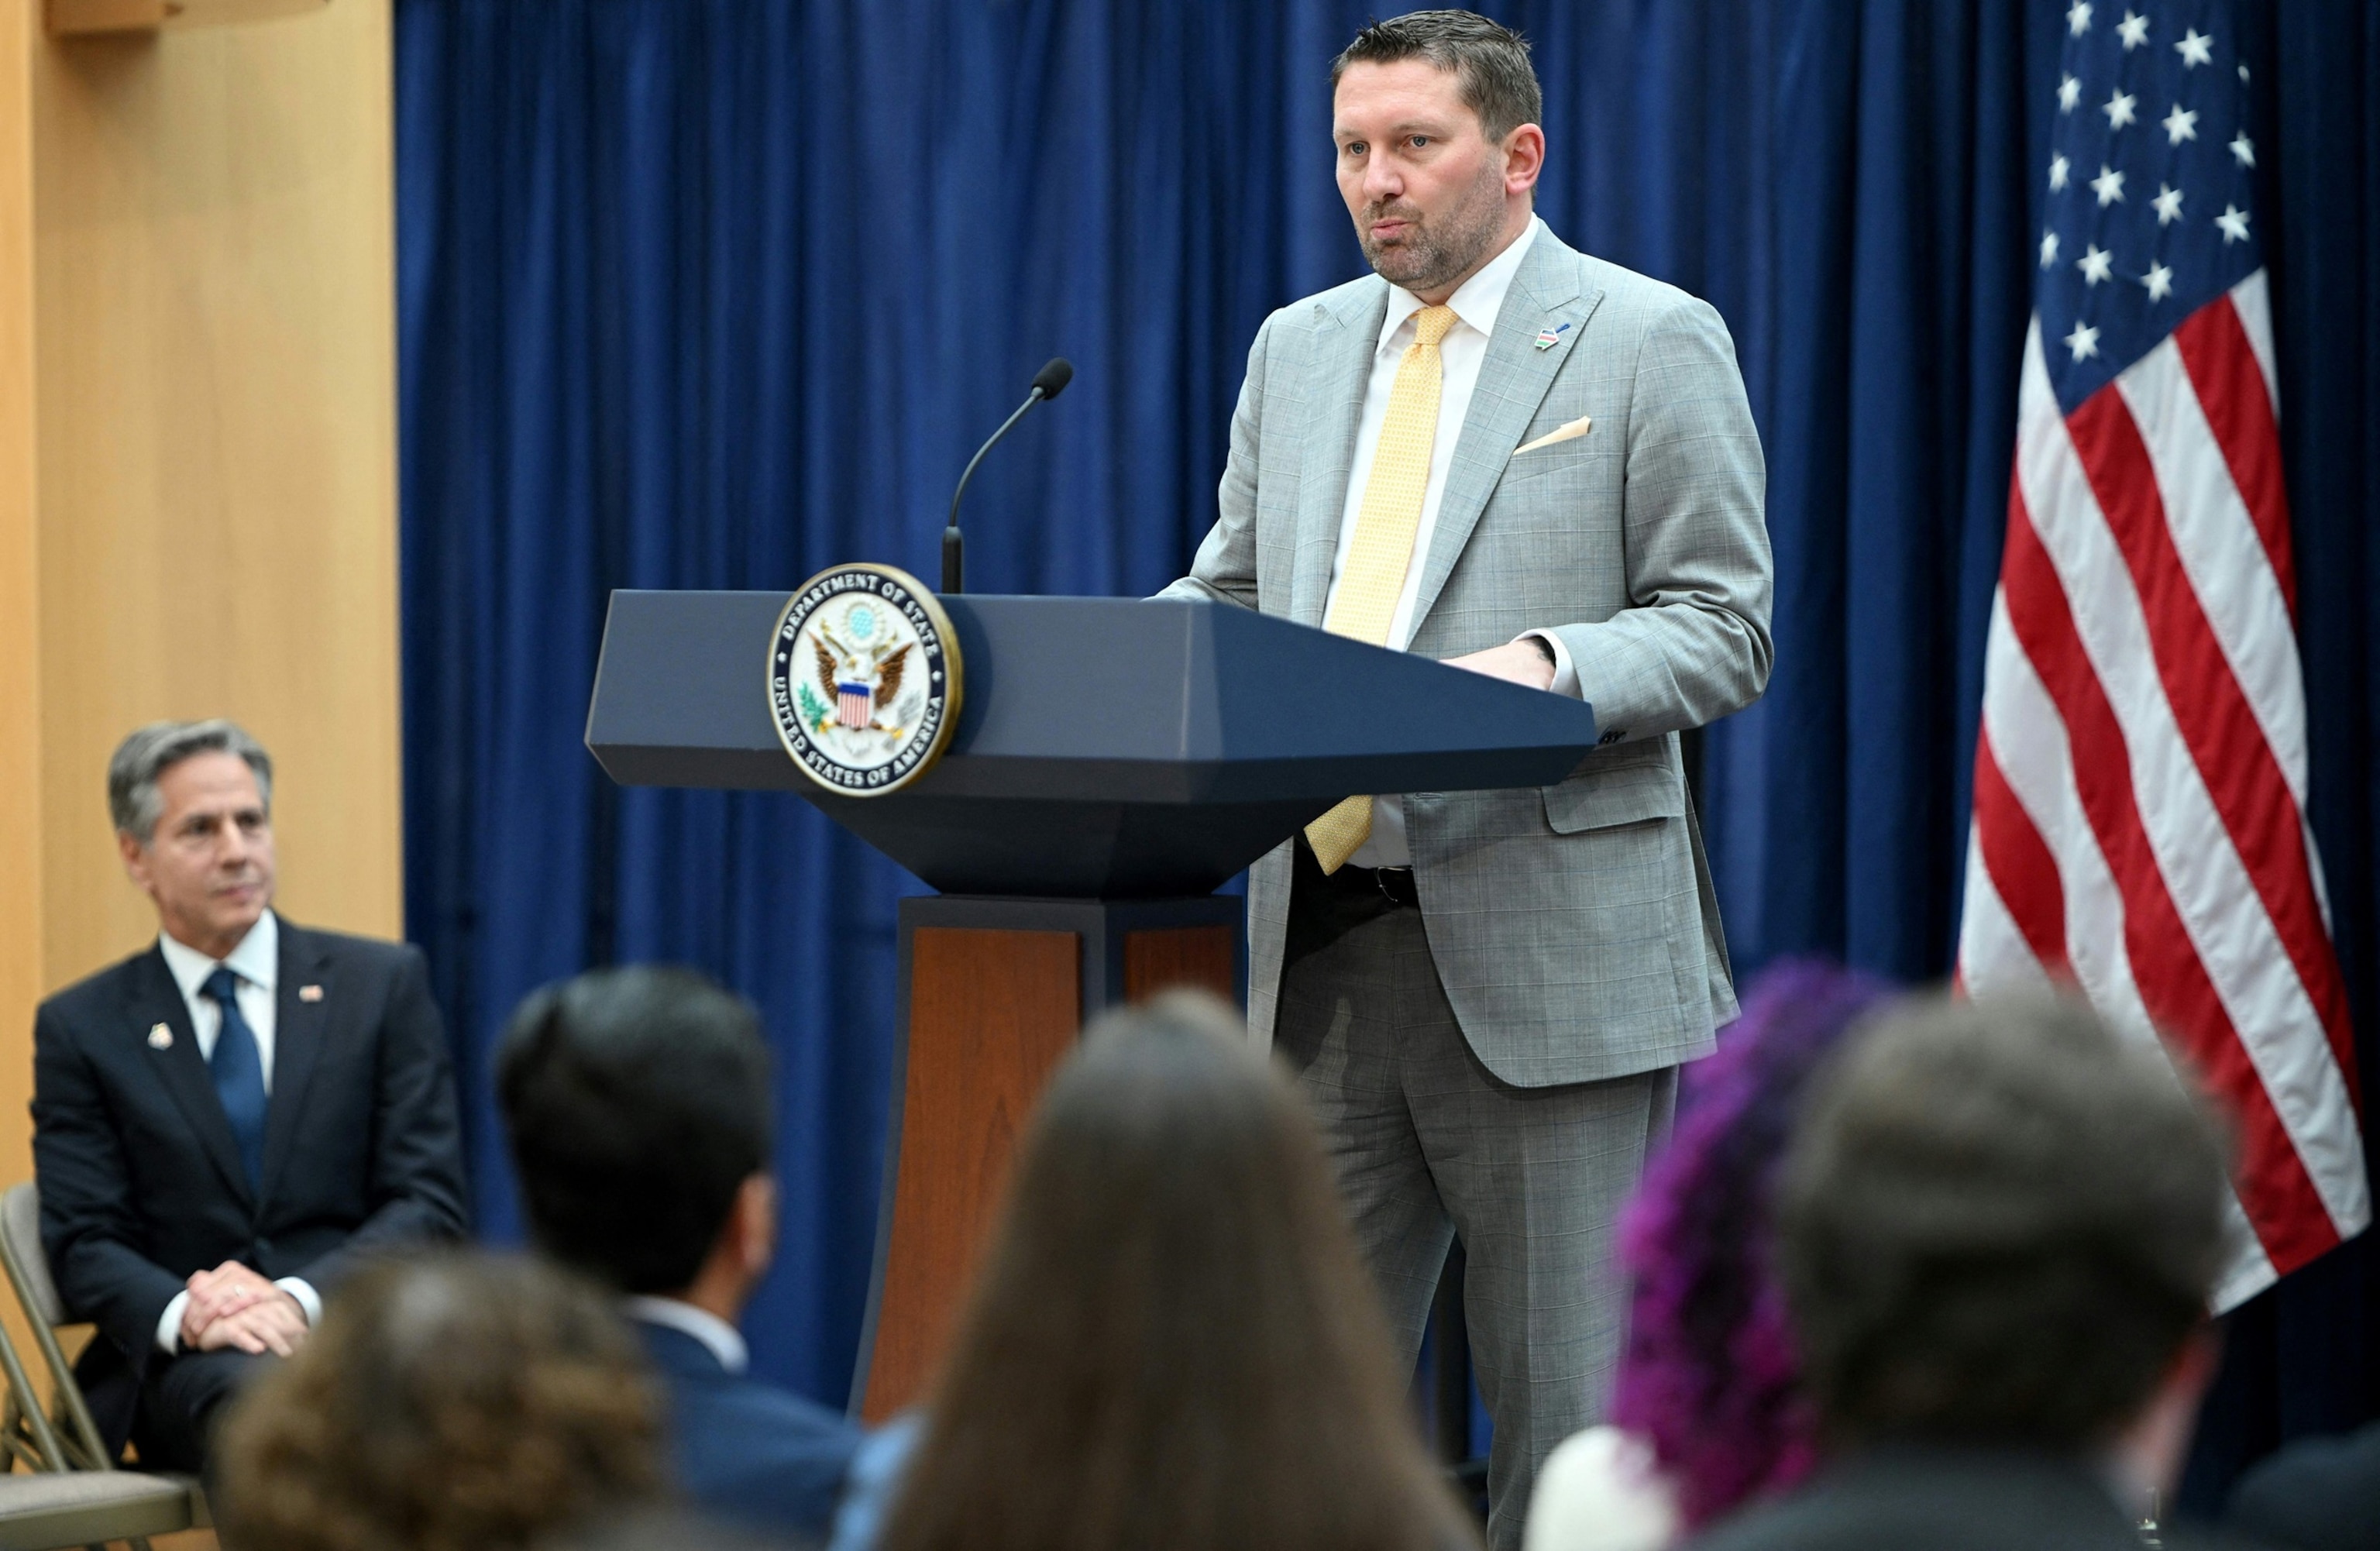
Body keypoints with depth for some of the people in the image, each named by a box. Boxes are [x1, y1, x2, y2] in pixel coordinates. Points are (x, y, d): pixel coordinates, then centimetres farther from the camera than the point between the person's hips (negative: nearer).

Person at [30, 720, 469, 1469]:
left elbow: (428, 1201, 5)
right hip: (183, 1359, -1)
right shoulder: (81, 1028, 12)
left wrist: (301, 1297, -14)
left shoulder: (384, 983, 12)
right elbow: (83, 1241, 6)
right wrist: (183, 1314, -17)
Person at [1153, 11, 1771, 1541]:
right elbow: (1229, 593, 19)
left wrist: (1550, 666, -22)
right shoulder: (1298, 349, 16)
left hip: (1549, 953, -5)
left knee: (1568, 1411, 0)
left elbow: (1724, 627, -4)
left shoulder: (1652, 341, -1)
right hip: (1322, 941, 5)